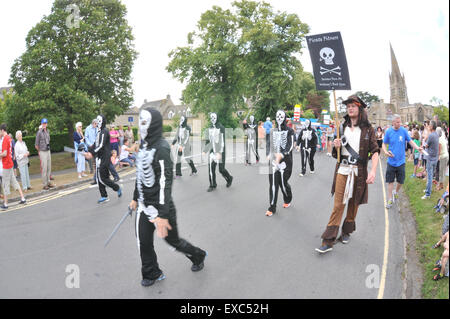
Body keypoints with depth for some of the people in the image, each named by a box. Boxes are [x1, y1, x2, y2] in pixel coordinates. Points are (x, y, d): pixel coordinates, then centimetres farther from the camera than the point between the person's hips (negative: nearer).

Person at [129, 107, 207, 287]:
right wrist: (136, 198, 24)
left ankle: (198, 256, 38)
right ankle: (152, 274, 33)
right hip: (144, 206, 7)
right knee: (143, 243, 10)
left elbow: (165, 182, -26)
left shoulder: (161, 148, -21)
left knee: (173, 240, 10)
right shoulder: (144, 146, 7)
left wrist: (163, 215, -28)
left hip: (160, 207, -7)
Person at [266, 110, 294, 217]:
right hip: (273, 160, 4)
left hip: (284, 161, -4)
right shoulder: (273, 131, 14)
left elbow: (290, 146, -11)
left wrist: (281, 155, -25)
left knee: (283, 183, 1)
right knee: (273, 183, -1)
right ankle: (272, 208, 4)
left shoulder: (289, 131, -2)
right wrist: (269, 155, 9)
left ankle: (288, 200, 32)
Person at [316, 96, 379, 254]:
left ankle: (346, 232, 31)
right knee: (338, 205, -3)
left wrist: (373, 171, -19)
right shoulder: (342, 127, 9)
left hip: (359, 172, -1)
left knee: (354, 204, 10)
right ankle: (328, 241, -2)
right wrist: (336, 146, -8)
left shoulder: (368, 129, 0)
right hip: (342, 170, 1)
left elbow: (375, 151, -6)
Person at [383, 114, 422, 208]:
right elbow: (384, 144, 2)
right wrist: (386, 151, -18)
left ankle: (396, 192, 38)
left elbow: (410, 141, 1)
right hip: (391, 161, -1)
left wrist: (417, 148, -18)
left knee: (400, 181, 9)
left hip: (401, 161, 1)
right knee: (390, 181, 4)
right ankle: (390, 199, 17)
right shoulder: (388, 132, -4)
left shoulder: (404, 130, -3)